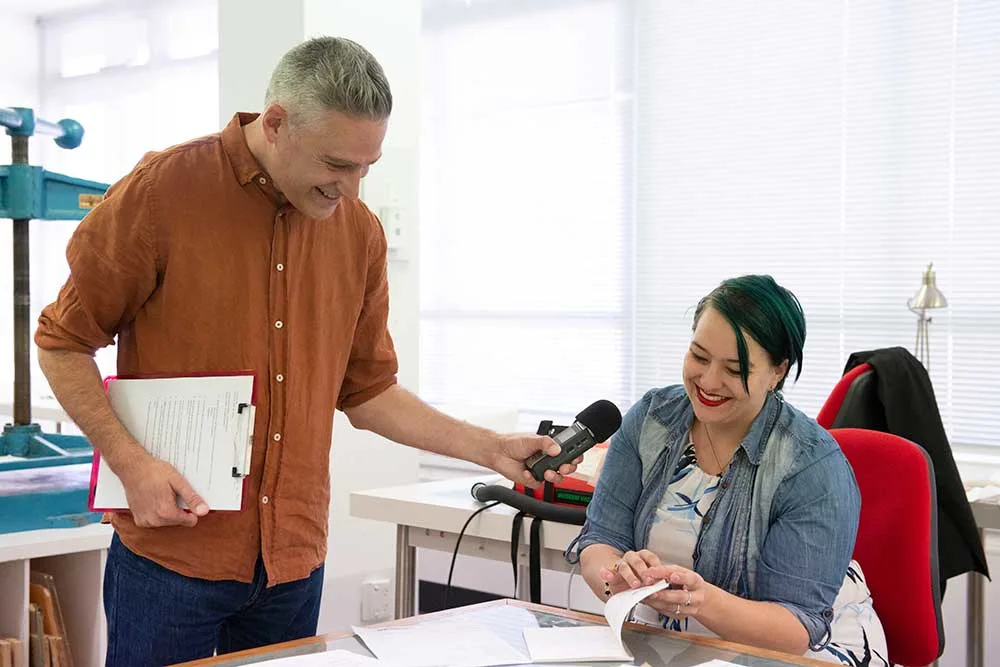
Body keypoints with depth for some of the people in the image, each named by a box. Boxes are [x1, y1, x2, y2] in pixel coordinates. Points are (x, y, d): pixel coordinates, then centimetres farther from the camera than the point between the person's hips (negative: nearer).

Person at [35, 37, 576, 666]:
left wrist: (491, 449, 5)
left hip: (296, 559, 4)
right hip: (173, 552, -4)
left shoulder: (359, 230, 3)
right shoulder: (162, 191, -10)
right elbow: (63, 342, -3)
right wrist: (132, 462, -14)